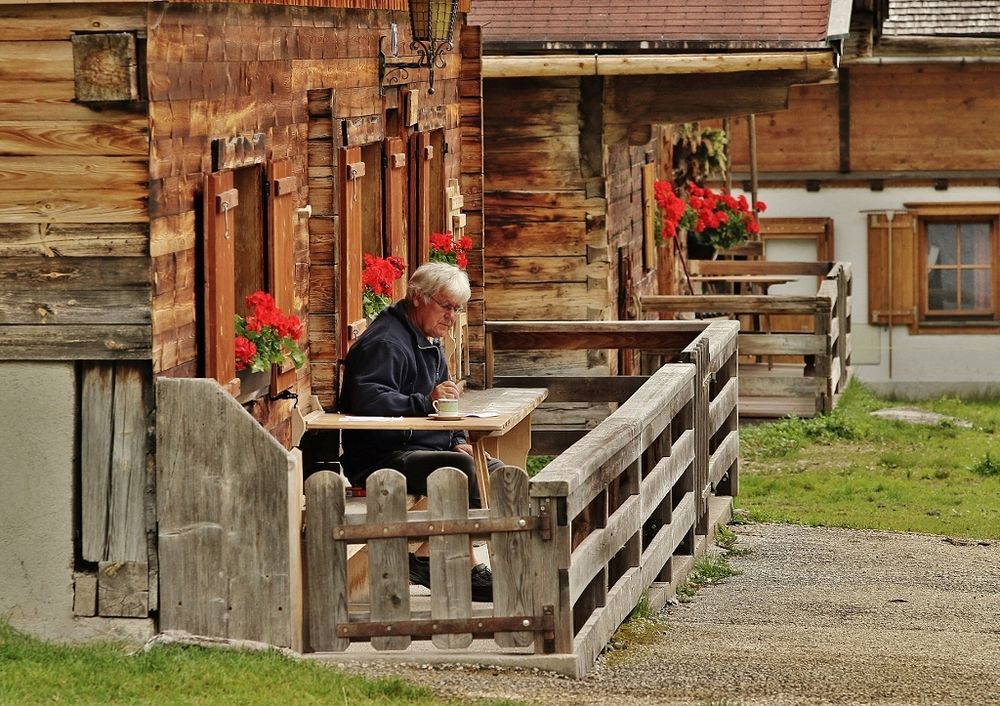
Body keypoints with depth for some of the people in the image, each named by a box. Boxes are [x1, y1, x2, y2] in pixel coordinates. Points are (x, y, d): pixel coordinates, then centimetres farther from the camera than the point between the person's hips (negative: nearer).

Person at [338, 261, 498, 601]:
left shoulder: (429, 342, 18)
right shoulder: (385, 343, -16)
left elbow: (442, 407, 28)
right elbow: (367, 400, -31)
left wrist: (457, 440, 10)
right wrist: (425, 402, -35)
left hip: (424, 447, 11)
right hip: (381, 456, -11)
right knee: (461, 468, -30)